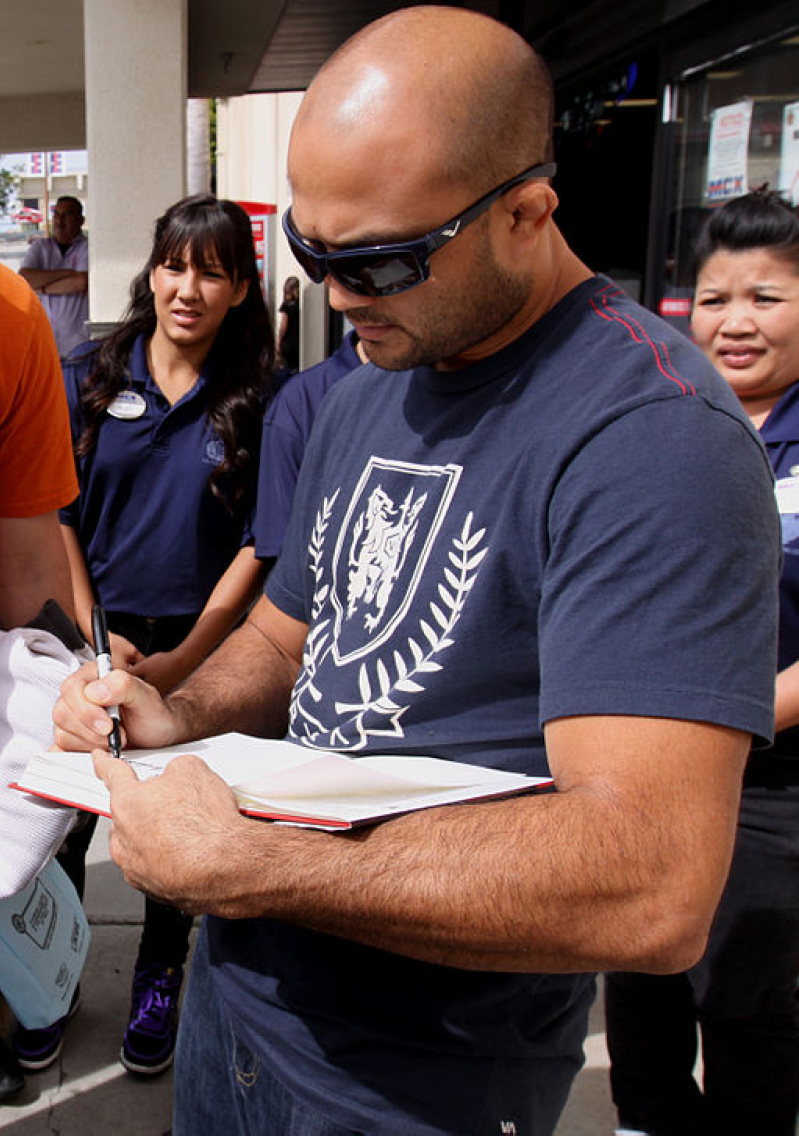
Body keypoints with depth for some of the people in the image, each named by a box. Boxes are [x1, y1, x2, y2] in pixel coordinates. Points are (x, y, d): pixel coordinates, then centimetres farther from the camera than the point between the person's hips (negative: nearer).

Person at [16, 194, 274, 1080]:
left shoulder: (256, 405, -5)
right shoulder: (92, 379, -1)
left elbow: (255, 546, -7)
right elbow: (57, 517, 1)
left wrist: (182, 658, -13)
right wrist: (95, 635, -8)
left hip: (196, 651, -1)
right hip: (93, 641, 1)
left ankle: (159, 981, 35)